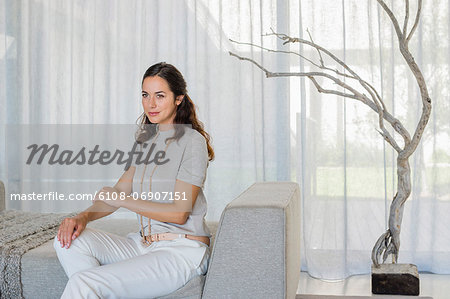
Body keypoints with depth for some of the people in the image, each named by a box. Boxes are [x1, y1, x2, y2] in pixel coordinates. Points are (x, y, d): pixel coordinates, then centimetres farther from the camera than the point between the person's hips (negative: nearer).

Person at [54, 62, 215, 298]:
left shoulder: (192, 141, -10)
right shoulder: (148, 140, 15)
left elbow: (179, 212, -15)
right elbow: (118, 192, 12)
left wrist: (122, 199, -12)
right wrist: (83, 216, -6)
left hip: (182, 252, -8)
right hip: (143, 243, 8)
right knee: (70, 240, -13)